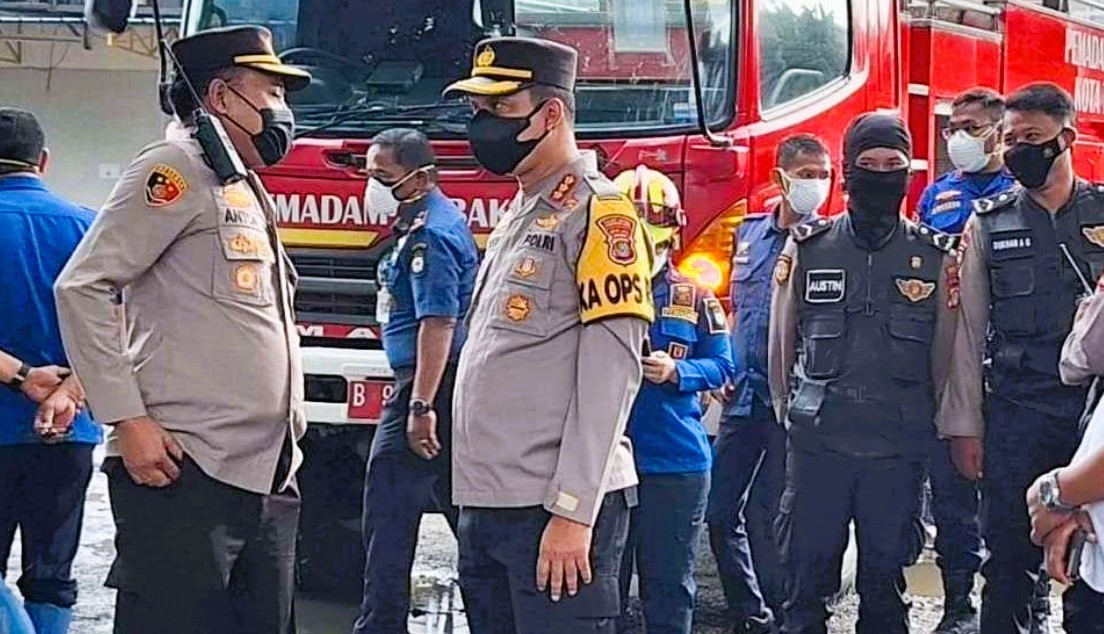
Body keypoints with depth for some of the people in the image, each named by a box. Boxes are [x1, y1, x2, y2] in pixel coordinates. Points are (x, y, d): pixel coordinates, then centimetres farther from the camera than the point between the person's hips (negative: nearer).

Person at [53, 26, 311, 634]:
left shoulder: (246, 192, 24)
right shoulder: (177, 170, -4)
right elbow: (82, 288, -12)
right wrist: (128, 420, -17)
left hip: (265, 479, 9)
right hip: (185, 473, -9)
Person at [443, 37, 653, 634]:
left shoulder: (598, 214, -7)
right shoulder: (517, 218, 19)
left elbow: (611, 372, -15)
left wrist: (573, 511, -20)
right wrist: (476, 503, 17)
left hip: (554, 509, -9)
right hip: (488, 507, 9)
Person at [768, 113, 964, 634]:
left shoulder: (936, 256, 4)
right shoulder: (807, 249, 4)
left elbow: (946, 350, 9)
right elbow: (781, 341, 11)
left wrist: (927, 424, 11)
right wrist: (789, 411, 14)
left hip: (899, 448, 0)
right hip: (816, 442, 0)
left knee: (884, 577, 7)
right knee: (807, 573, 1)